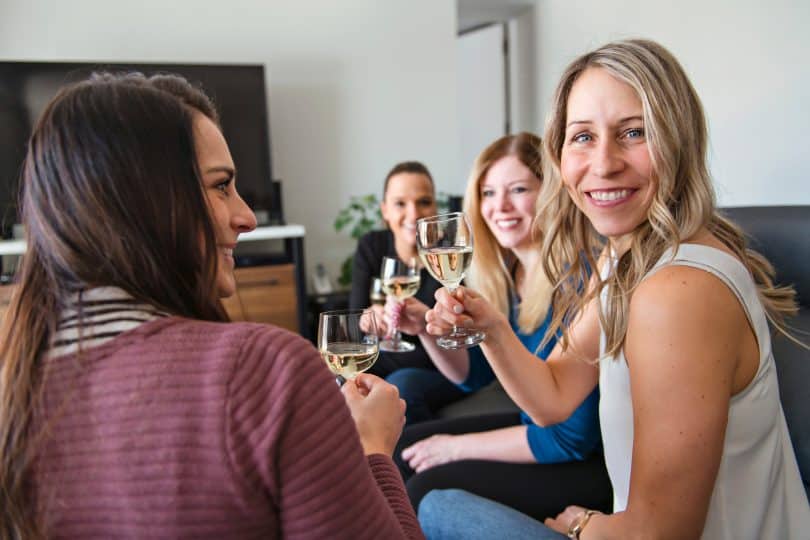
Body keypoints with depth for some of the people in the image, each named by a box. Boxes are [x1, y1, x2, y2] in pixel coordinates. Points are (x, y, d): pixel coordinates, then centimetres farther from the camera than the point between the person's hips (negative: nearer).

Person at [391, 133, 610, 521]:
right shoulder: (504, 271, -2)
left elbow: (573, 437, -25)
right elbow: (474, 374, 9)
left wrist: (457, 447, -15)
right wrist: (426, 328, -10)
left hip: (592, 458, -8)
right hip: (537, 428, 8)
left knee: (432, 487, -18)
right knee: (399, 451, 9)